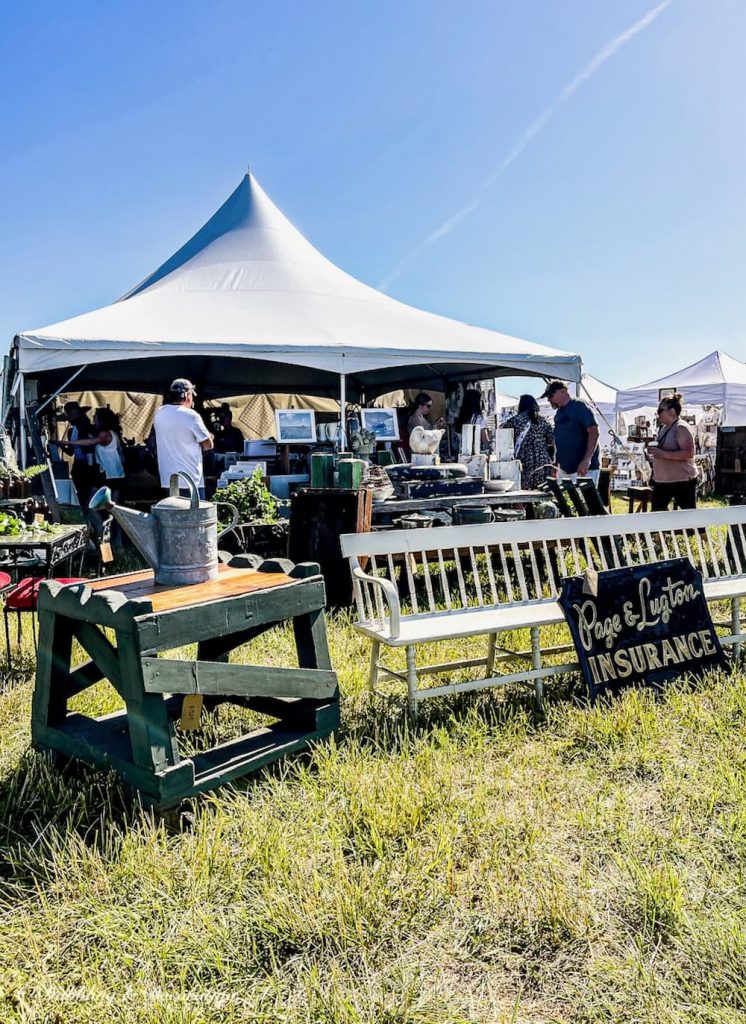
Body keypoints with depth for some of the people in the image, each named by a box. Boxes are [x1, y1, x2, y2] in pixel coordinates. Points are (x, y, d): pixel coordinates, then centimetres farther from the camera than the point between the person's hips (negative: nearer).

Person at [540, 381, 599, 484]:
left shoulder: (579, 407, -9)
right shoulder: (559, 413, 15)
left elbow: (594, 433, -16)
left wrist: (586, 461, -24)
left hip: (583, 469, -8)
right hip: (564, 469, 8)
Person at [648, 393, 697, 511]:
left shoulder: (681, 428, -15)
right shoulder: (664, 428, 13)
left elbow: (688, 453, -25)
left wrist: (663, 454, -29)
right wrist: (654, 451, 7)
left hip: (682, 480, -9)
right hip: (662, 480, 9)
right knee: (657, 511, 12)